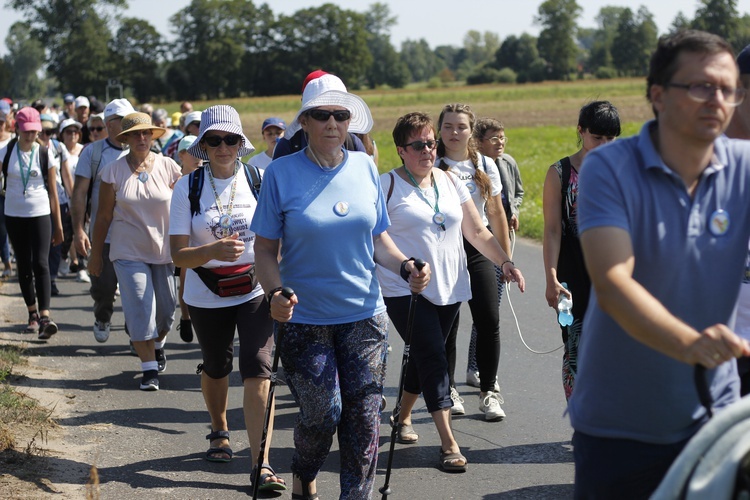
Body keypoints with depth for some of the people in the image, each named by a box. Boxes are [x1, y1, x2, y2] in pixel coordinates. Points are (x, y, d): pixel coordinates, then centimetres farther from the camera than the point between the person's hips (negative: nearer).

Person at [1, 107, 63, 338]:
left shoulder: (45, 154, 0)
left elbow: (53, 191, 3)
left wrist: (58, 225, 4)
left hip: (40, 215, -2)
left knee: (41, 263, -13)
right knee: (23, 266, 8)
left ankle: (45, 317, -20)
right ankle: (33, 313, 21)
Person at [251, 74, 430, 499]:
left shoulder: (365, 168, 3)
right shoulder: (282, 173, -7)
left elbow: (378, 238, 10)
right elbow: (265, 248, -4)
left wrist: (405, 266, -8)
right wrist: (275, 293, -21)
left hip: (364, 315, 3)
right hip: (306, 317, -3)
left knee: (364, 416, 2)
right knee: (321, 414, -2)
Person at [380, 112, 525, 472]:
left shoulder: (451, 182, 10)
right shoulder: (388, 185, -5)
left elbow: (477, 232, 11)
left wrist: (505, 262, -2)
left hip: (448, 289, 5)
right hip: (405, 290, -5)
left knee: (425, 358, 14)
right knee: (433, 358, -13)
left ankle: (403, 417, 37)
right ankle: (448, 444, -13)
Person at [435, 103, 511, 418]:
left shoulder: (485, 165, 7)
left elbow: (496, 214, 12)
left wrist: (506, 258, 13)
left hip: (478, 249, 3)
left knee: (489, 321, -2)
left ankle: (488, 392, 11)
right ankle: (448, 390, 18)